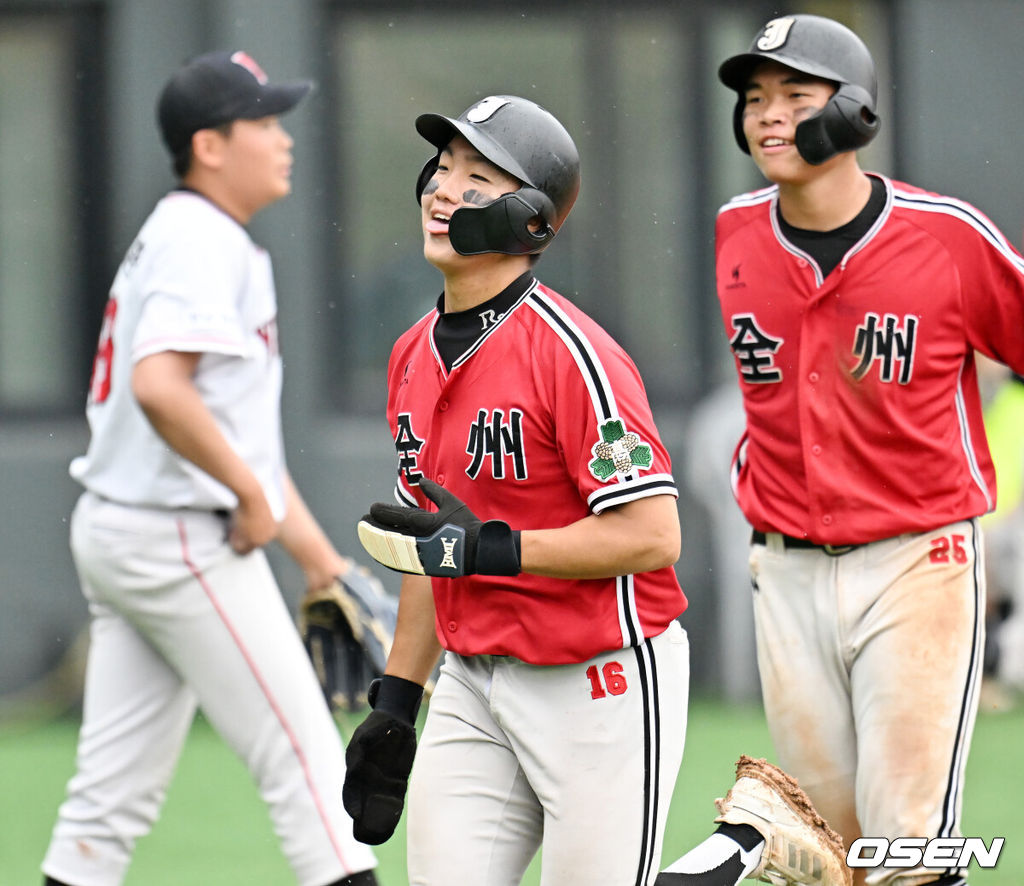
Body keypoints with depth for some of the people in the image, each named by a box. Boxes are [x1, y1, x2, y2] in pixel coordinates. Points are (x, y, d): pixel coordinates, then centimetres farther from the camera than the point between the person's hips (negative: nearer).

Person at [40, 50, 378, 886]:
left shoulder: (179, 239, 19)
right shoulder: (202, 243, -14)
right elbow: (160, 386, -29)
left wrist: (313, 547, 23)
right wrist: (253, 494, -20)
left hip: (114, 533, 10)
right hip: (182, 538, -10)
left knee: (117, 792, 9)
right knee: (302, 753, -4)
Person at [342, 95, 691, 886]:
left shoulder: (569, 353, -15)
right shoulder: (414, 357, 10)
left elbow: (651, 536, -20)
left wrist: (492, 547, -23)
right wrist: (395, 704, 16)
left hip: (602, 683, -7)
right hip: (474, 687, 7)